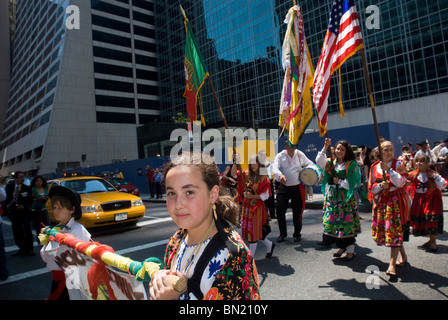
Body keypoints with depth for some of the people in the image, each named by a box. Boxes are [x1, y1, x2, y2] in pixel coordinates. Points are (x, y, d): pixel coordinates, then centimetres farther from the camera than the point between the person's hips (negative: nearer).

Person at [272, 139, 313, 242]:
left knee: (297, 212, 5)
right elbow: (275, 168, -17)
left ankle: (297, 234, 24)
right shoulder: (280, 156, -3)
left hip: (297, 187, 1)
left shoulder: (300, 155, 4)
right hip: (284, 187, -1)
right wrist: (280, 175, -39)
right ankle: (282, 233, 16)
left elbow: (310, 164, 16)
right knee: (280, 210, -3)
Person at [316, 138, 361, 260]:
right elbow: (319, 161, -8)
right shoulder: (331, 162, 9)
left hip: (346, 198, -5)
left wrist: (339, 182, -9)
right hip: (332, 197, 5)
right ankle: (342, 247, 25)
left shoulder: (352, 165, -3)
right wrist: (325, 148, -13)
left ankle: (350, 250, 9)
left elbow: (353, 183, -8)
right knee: (334, 222, 8)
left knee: (347, 223, -3)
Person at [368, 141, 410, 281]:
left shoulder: (398, 164, -1)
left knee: (395, 230, -9)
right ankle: (403, 256, 30)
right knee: (383, 230, 7)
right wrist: (381, 186, -14)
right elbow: (371, 187, 5)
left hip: (396, 202, -4)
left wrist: (388, 169, -20)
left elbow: (401, 182, -15)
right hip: (381, 202, 4)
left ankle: (392, 265, -6)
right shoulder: (374, 167, 7)